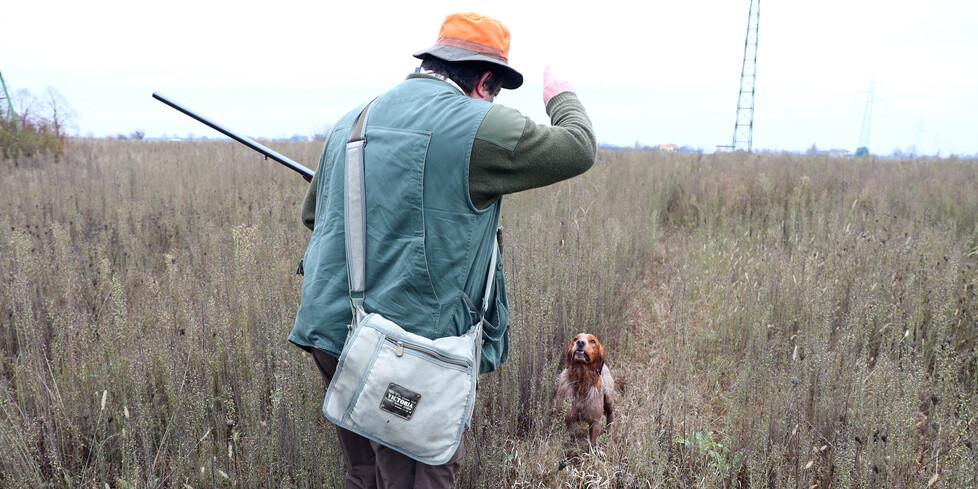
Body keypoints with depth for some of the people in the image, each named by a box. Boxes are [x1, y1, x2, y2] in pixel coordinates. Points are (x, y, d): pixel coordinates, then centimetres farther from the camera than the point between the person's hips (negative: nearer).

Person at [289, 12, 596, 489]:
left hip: (328, 328, 8)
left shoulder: (353, 120, 11)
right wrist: (561, 98, 18)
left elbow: (311, 212, 22)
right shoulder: (478, 125, -10)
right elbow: (578, 149, -1)